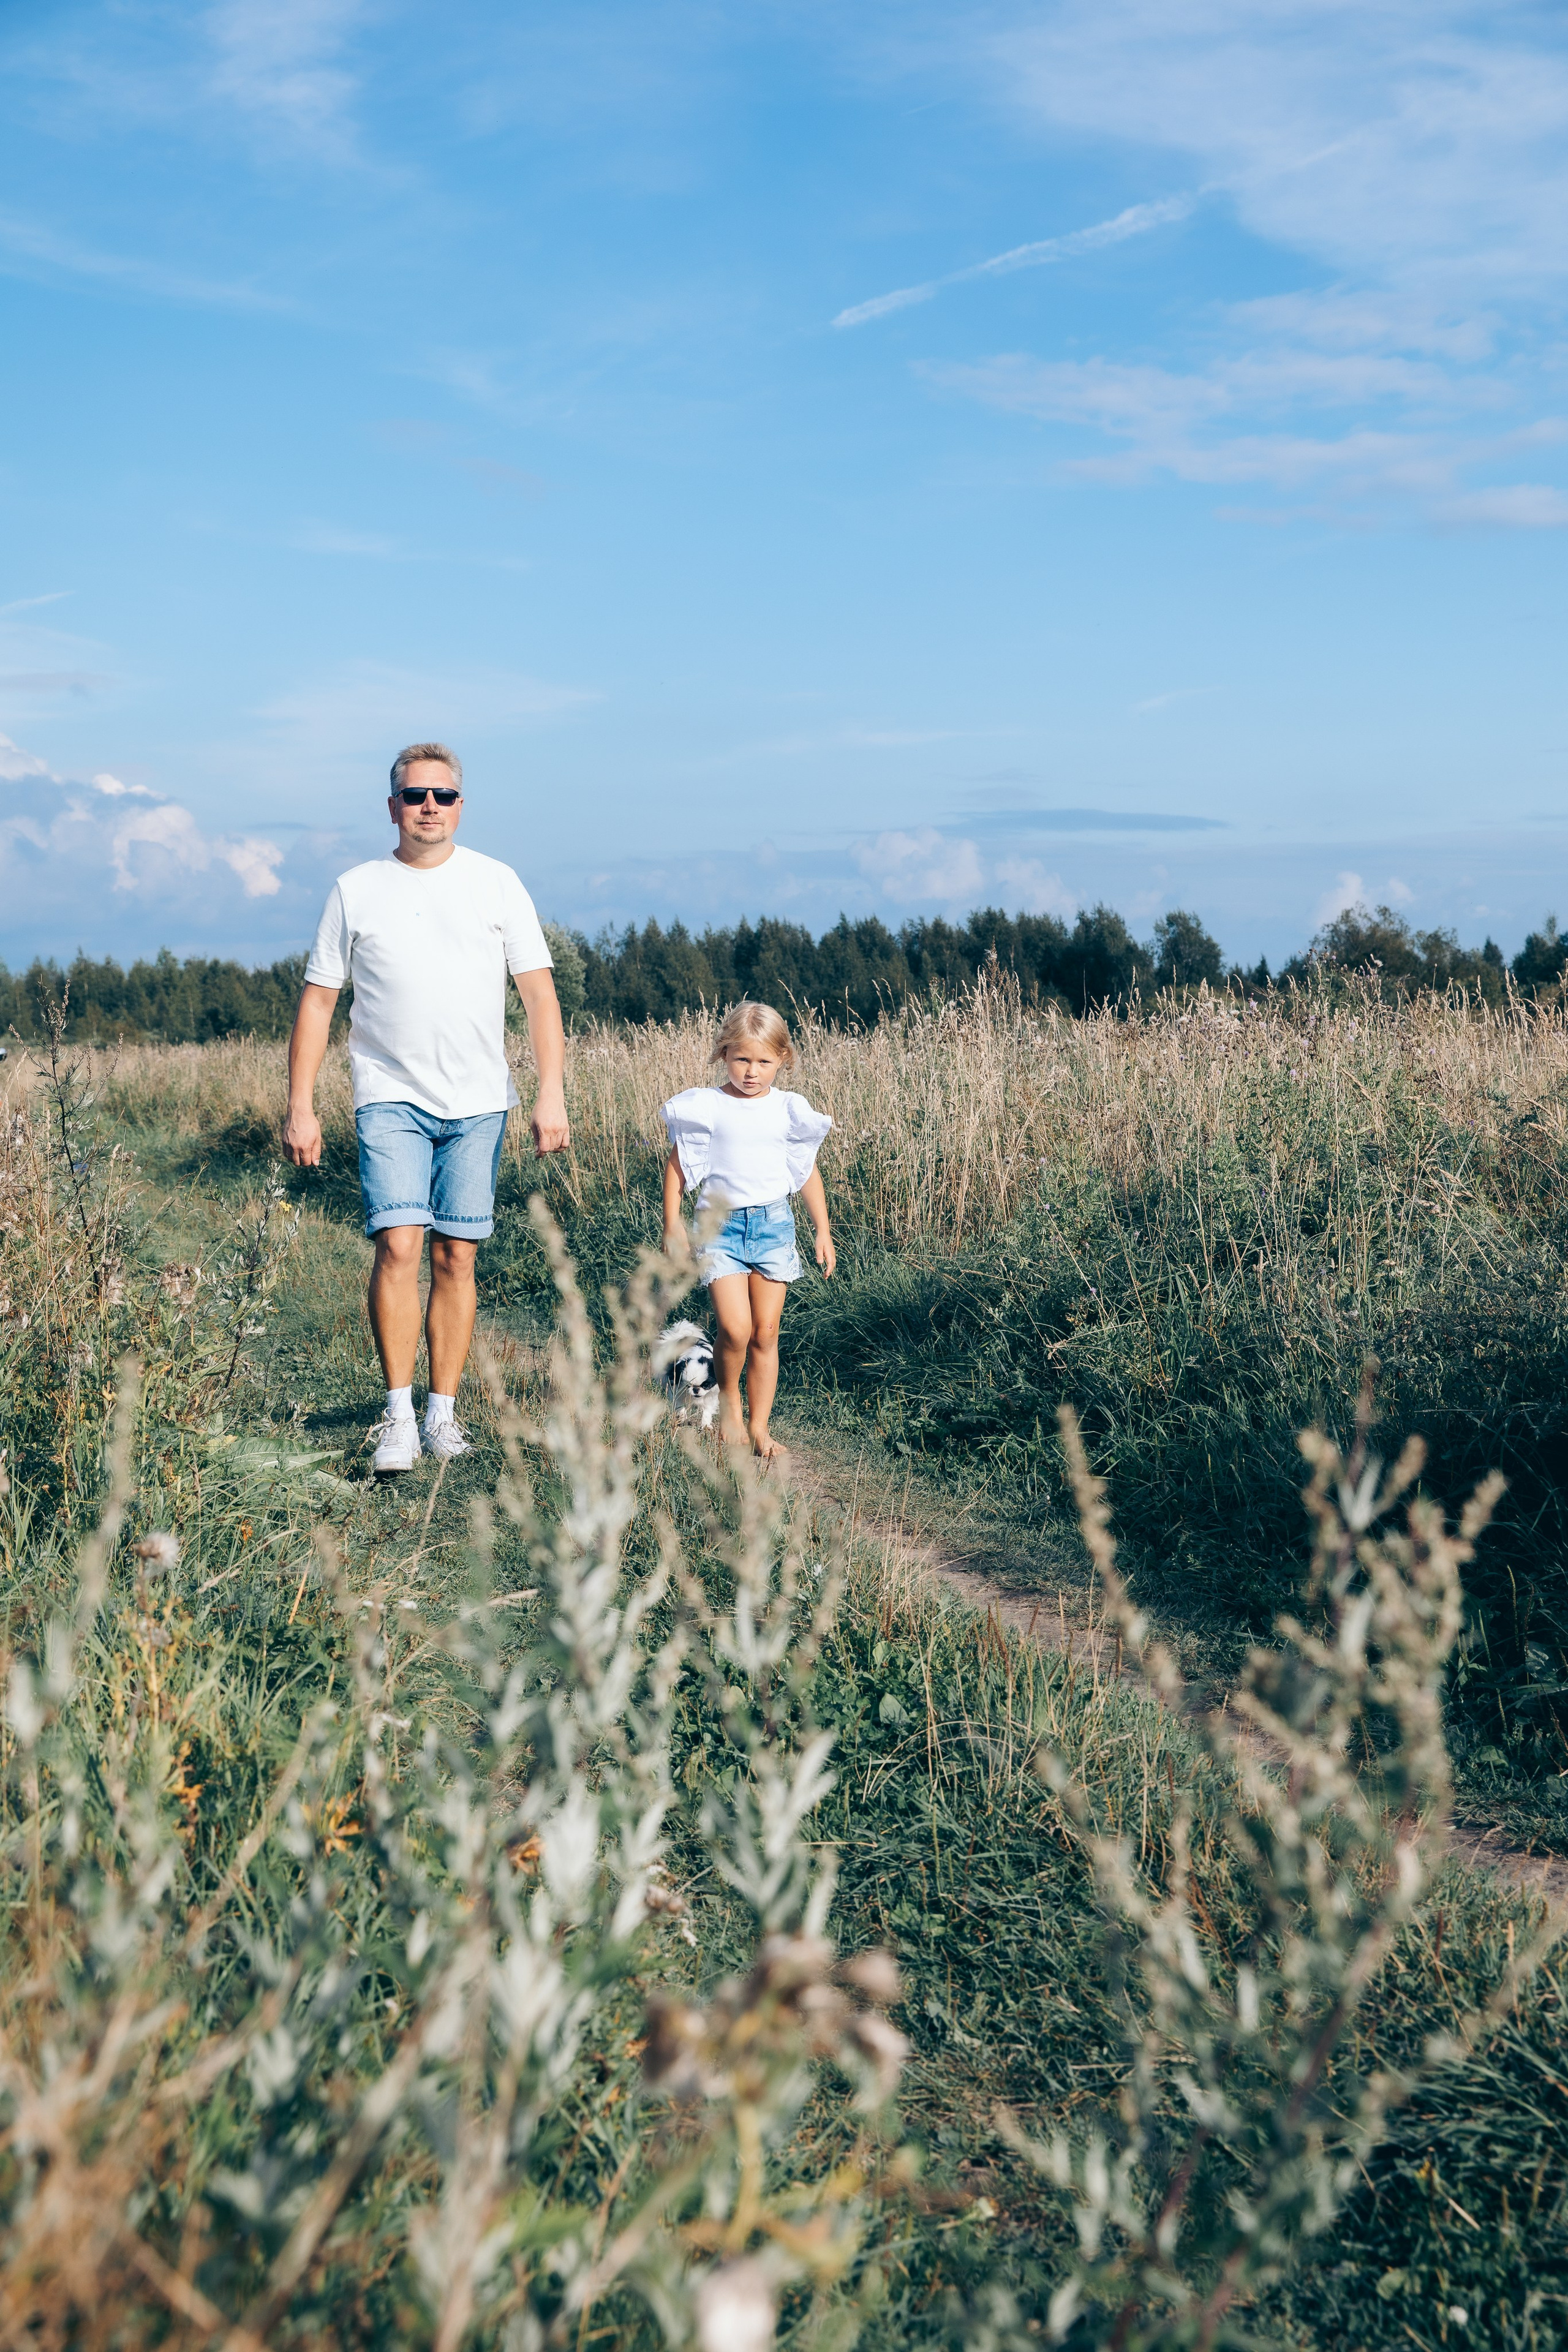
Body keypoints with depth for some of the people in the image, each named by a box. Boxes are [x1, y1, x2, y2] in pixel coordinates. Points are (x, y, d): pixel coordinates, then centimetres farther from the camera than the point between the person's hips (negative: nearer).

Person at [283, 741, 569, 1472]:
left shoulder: (496, 883, 6)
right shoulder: (355, 890, 5)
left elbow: (539, 993, 4)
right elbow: (317, 1000, 8)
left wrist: (552, 1092, -5)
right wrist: (300, 1105, 2)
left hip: (477, 1102, 1)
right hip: (391, 1098, -1)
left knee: (456, 1255, 2)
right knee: (398, 1244, -15)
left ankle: (443, 1413, 12)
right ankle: (398, 1415, -9)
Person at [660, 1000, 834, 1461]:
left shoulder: (788, 1111, 4)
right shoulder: (706, 1108, -4)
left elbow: (808, 1171, 13)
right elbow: (677, 1164, 2)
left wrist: (823, 1231, 13)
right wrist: (672, 1226, -2)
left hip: (774, 1224, 2)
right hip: (722, 1225, -2)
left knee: (766, 1333, 3)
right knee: (735, 1328, -15)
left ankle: (759, 1427, 13)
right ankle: (729, 1398, 13)